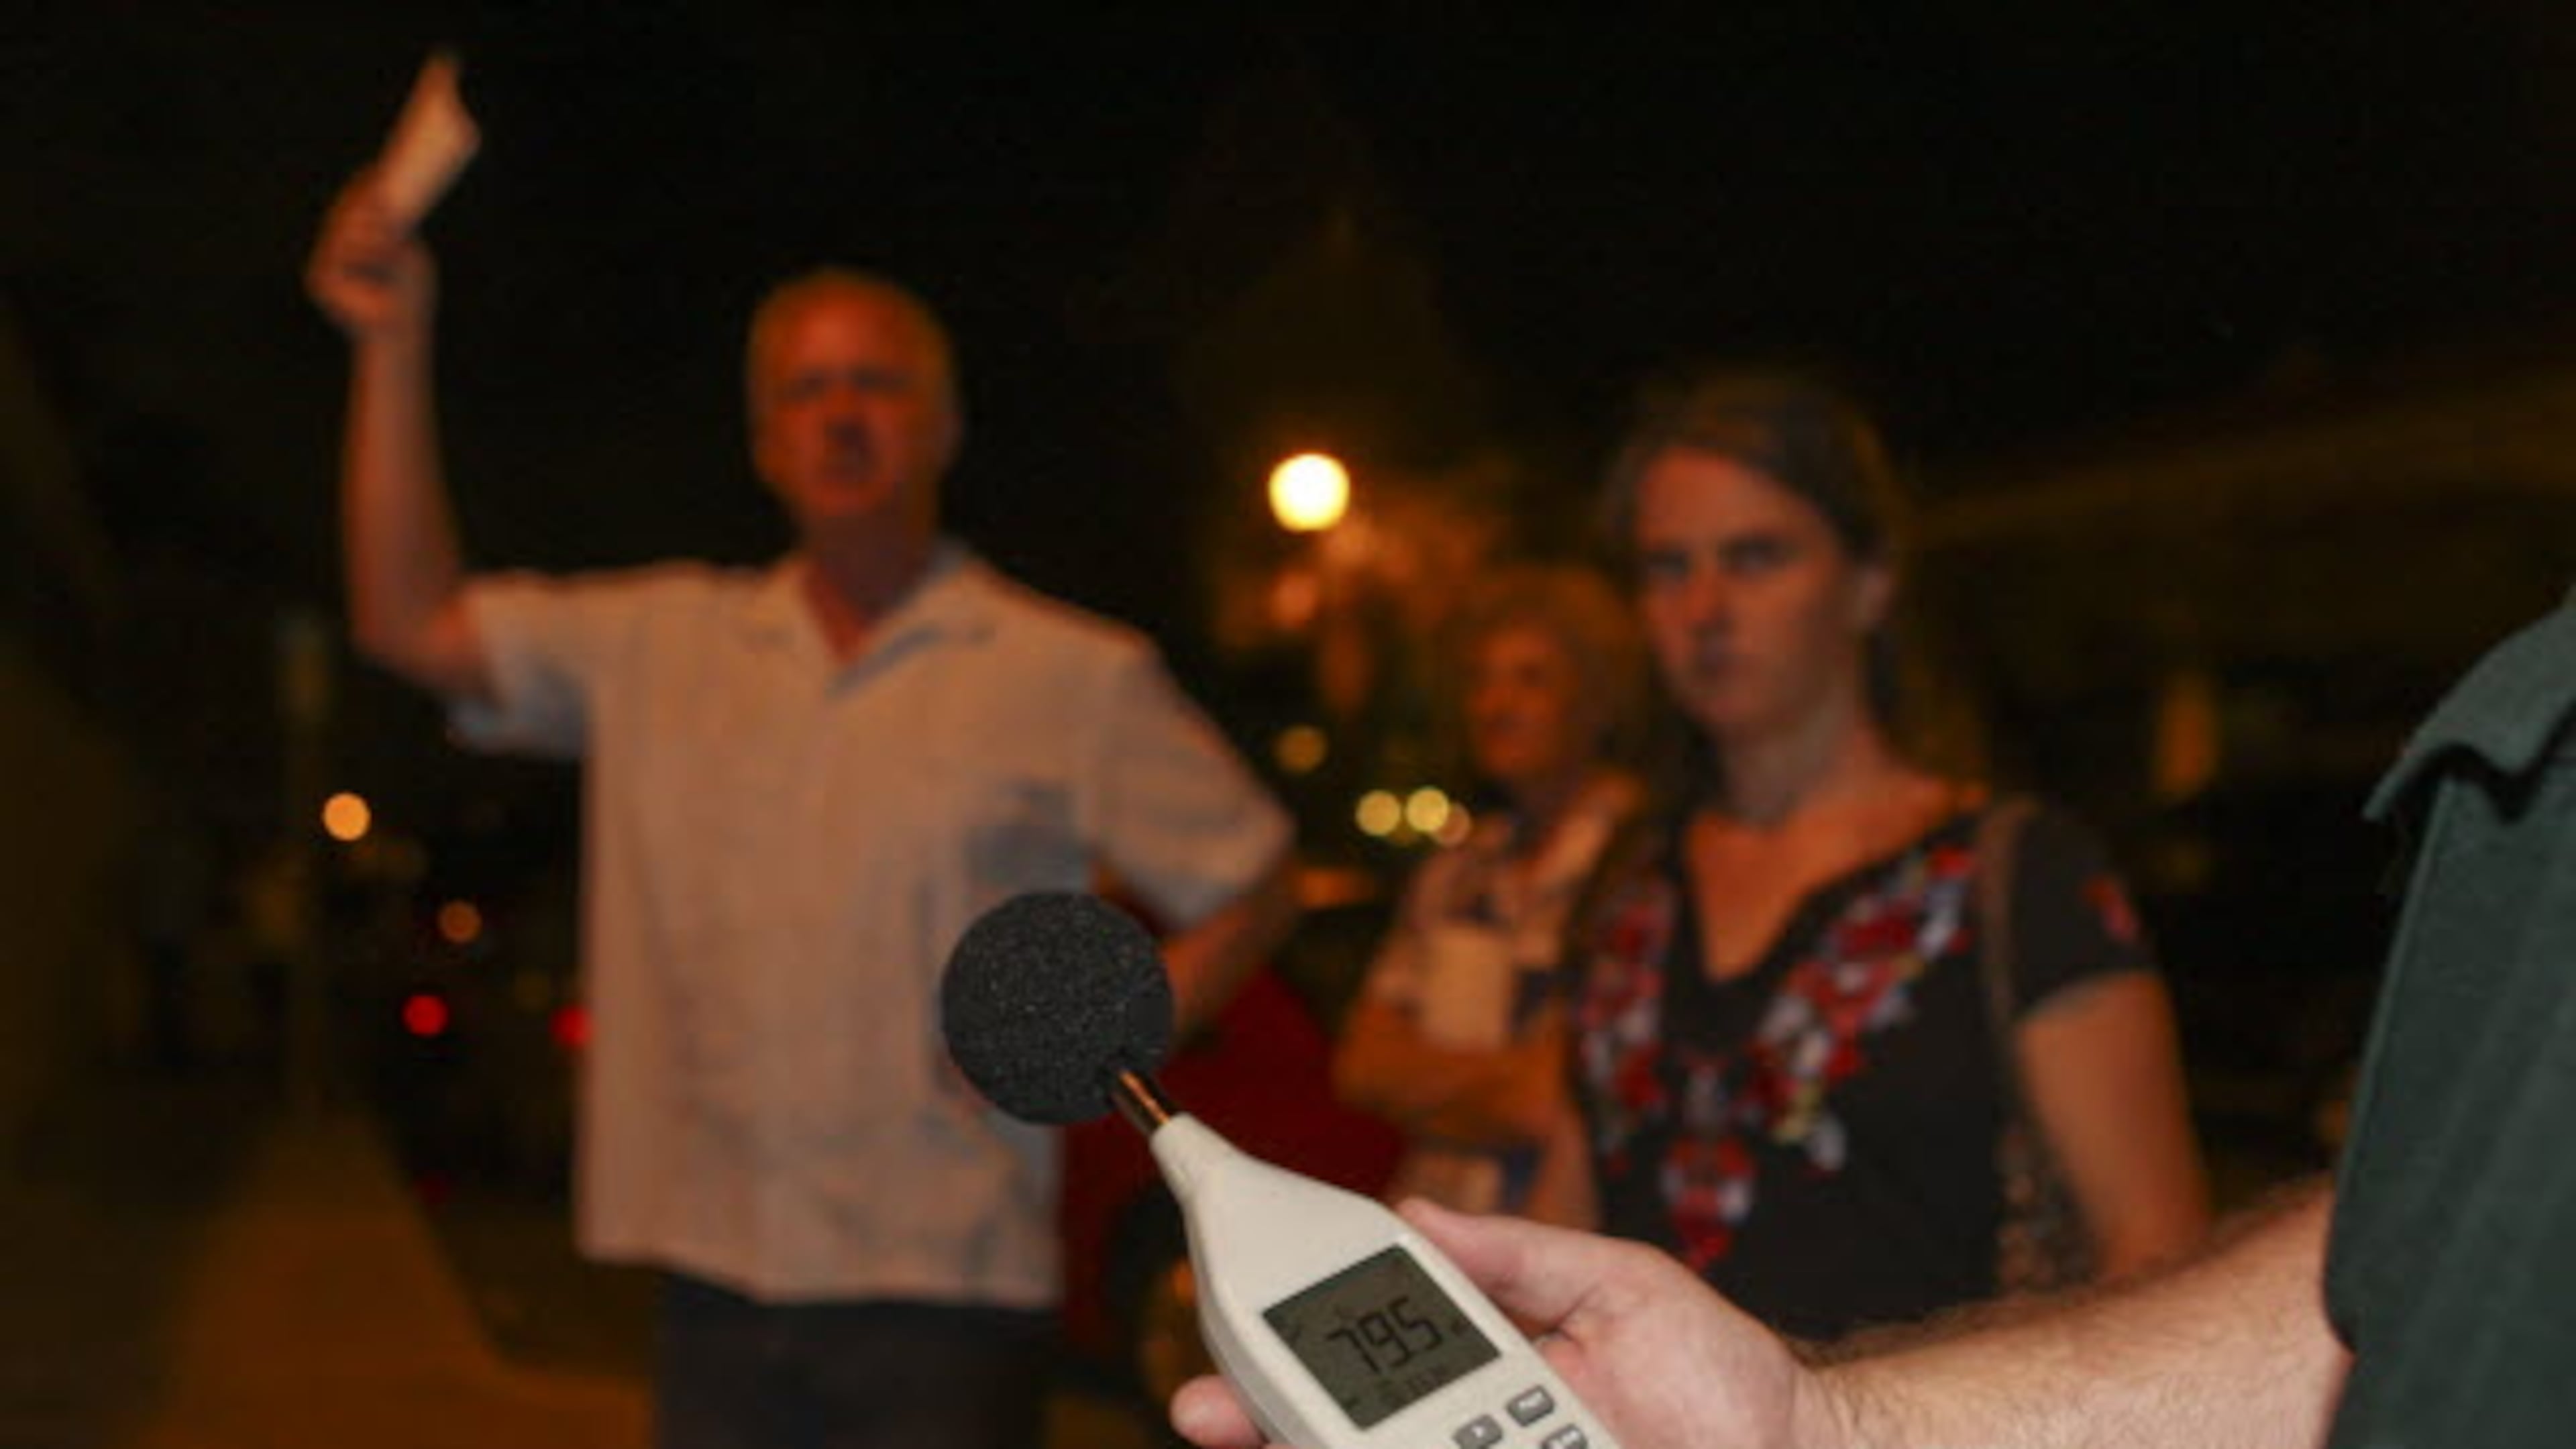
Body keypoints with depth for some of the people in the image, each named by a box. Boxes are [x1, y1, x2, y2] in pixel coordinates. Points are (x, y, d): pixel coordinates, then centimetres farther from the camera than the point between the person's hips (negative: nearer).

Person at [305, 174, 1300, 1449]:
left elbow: (1249, 885, 5)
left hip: (940, 1294, -4)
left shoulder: (1073, 678, -1)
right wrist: (393, 347, 4)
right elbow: (413, 625, 9)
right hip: (716, 1289, 4)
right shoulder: (665, 647, 10)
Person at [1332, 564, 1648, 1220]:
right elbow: (1361, 1065, 9)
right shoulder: (1453, 875, 15)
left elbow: (1555, 1102, -9)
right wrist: (1506, 1070, -5)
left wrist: (1426, 1091, 3)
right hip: (1429, 1229, 5)